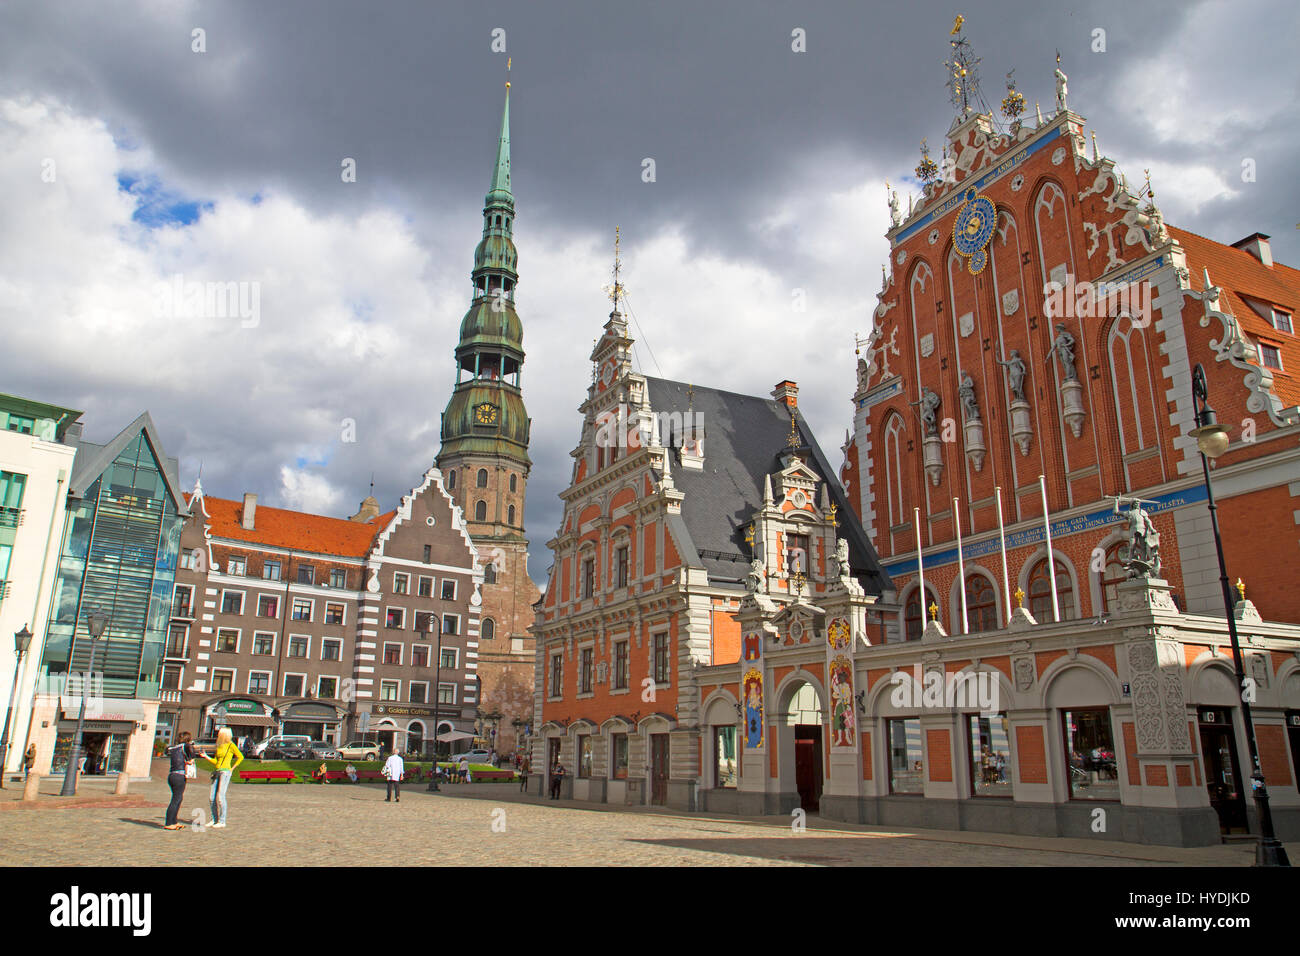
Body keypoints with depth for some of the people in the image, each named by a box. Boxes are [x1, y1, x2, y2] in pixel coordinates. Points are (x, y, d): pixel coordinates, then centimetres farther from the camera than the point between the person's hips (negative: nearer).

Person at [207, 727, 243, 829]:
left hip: (225, 772, -7)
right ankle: (214, 820, 14)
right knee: (212, 797, 3)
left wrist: (232, 768, -2)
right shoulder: (218, 746, 15)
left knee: (220, 797, -13)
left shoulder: (230, 745, -4)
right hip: (217, 772, 7)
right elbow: (215, 762, 16)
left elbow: (240, 757, 0)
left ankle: (222, 822, -9)